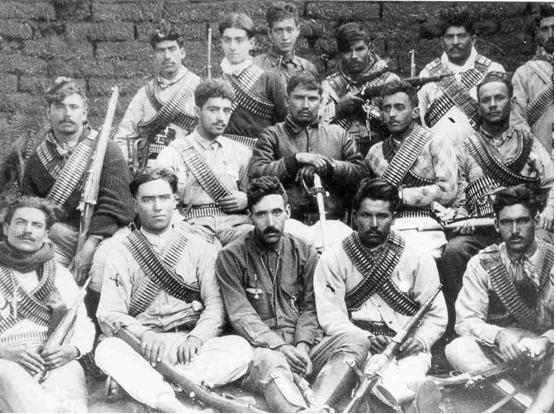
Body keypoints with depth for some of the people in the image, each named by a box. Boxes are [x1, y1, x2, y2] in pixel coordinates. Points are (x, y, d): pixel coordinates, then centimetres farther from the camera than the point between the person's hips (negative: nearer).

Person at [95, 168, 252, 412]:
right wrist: (143, 334, -21)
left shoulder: (200, 248, 11)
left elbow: (216, 303, 1)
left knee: (240, 349, -27)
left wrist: (196, 337, -19)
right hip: (143, 348, 0)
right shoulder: (121, 256, 10)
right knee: (107, 350, -31)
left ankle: (134, 381, -33)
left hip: (190, 348, 1)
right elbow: (108, 314, -1)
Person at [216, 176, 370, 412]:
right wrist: (280, 346, -20)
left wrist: (302, 345, -10)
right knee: (270, 361, -38)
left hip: (301, 349, 4)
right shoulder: (231, 257, 1)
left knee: (357, 342, -21)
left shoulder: (305, 253, 13)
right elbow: (241, 315, -7)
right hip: (259, 349, -4)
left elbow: (309, 308, 10)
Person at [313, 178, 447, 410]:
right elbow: (330, 316, -1)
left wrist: (419, 341, -12)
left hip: (405, 349, 1)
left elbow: (436, 317, 9)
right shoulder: (333, 260, 7)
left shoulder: (419, 260, 10)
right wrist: (365, 339, -18)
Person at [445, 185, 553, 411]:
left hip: (545, 354, -1)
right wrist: (498, 335, -24)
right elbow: (465, 321, -4)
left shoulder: (552, 262, 0)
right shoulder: (481, 264, 1)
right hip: (496, 352, 1)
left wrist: (547, 340, -25)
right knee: (456, 349, -30)